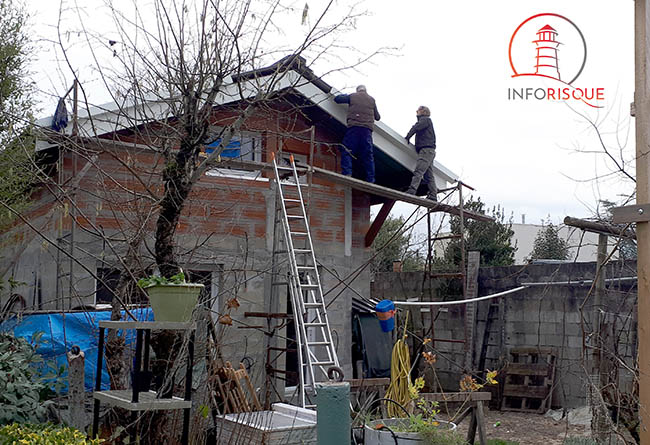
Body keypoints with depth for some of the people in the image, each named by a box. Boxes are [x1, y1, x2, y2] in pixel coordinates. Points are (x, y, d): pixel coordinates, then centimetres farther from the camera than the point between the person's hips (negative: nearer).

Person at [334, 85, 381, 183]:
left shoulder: (352, 96, 12)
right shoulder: (372, 99, 19)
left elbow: (337, 99, 17)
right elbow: (377, 117, 23)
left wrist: (345, 95, 37)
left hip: (354, 127, -3)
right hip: (367, 129, 3)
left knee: (347, 151, -4)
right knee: (368, 155, 3)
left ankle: (347, 173, -22)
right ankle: (370, 180, -2)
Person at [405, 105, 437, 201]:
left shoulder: (425, 119, 4)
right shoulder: (427, 121, 32)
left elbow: (416, 128, -11)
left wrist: (407, 137, -4)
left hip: (426, 149, -10)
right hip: (429, 151, 10)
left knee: (418, 171, -22)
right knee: (429, 175, 3)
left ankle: (412, 191, -34)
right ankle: (433, 196, -1)